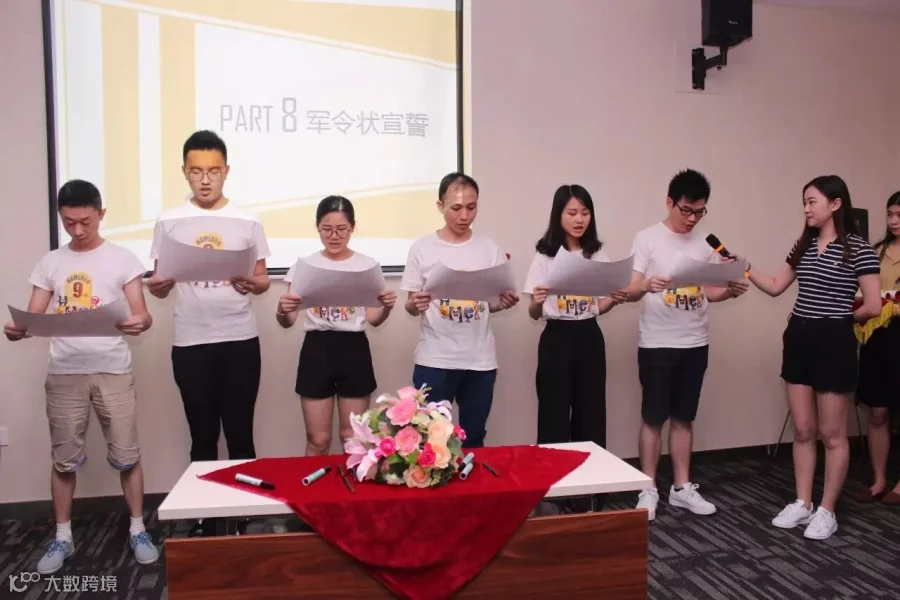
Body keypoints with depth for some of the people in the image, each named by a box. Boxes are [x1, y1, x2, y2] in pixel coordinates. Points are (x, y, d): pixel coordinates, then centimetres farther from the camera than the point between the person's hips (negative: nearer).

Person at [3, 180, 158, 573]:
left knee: (126, 455, 3)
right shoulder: (50, 263, 9)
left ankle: (137, 531, 18)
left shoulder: (122, 259, 1)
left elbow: (143, 315, -4)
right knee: (64, 458, 10)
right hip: (64, 373, 2)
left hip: (112, 370, -2)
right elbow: (33, 317, 6)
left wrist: (140, 323, -28)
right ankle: (62, 538, 25)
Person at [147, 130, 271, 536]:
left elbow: (263, 282, 4)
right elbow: (160, 285, 6)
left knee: (240, 434, 7)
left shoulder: (247, 221, 2)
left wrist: (252, 284, -19)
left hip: (240, 341, -1)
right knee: (203, 437, 11)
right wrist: (156, 286, -17)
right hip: (190, 344, 1)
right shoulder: (168, 222, 3)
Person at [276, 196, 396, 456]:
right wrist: (282, 310, -21)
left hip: (354, 350, 0)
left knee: (353, 438, 9)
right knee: (318, 440, 5)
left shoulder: (367, 265, 4)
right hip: (316, 350, 0)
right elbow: (287, 322, 1)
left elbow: (373, 319, 3)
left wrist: (387, 307, -18)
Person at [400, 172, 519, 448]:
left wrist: (505, 302, -12)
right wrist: (415, 305, -21)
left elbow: (494, 303, 10)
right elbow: (411, 307, 1)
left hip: (480, 360, 2)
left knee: (473, 439, 14)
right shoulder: (422, 248, -2)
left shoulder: (490, 249, 4)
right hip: (434, 360, -2)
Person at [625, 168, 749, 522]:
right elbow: (631, 292, -12)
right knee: (653, 418, 2)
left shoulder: (706, 243, 7)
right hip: (656, 344, -4)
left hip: (695, 343, 4)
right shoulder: (647, 238, -7)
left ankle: (681, 488, 24)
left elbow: (711, 293, 11)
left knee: (684, 417, 13)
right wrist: (646, 286, -33)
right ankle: (648, 491, 14)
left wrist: (732, 290, -9)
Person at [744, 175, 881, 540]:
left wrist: (839, 318, 4)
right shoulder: (803, 246, 9)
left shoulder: (858, 249, -9)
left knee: (832, 434, 6)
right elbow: (776, 287, 15)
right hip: (798, 340, 6)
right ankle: (802, 503, 23)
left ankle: (827, 511, 18)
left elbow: (873, 307, -11)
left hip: (834, 343, -6)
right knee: (802, 430, 12)